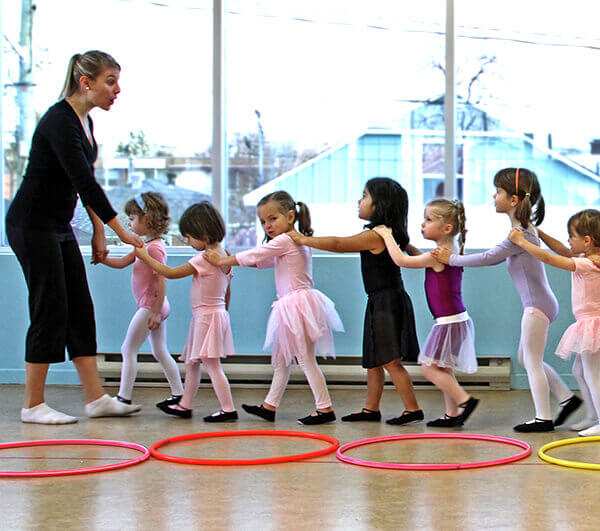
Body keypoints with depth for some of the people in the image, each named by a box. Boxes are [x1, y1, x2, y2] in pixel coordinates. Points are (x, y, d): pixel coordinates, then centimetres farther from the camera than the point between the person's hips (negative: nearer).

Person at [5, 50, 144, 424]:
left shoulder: (85, 121, 9)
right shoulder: (60, 121, -20)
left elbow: (85, 183, 16)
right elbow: (84, 181, -25)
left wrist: (99, 232, 16)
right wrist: (121, 231, -22)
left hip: (59, 227, 9)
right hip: (32, 225, -9)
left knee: (80, 310, 6)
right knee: (51, 310, -6)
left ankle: (97, 399, 9)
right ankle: (33, 405, 3)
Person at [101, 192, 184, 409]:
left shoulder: (154, 248, -18)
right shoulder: (144, 244, 12)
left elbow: (161, 281, -22)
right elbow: (122, 262, 15)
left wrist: (156, 312, -22)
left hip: (150, 306, -10)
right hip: (155, 307, 10)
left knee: (128, 350, -5)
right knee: (160, 352, 14)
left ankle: (124, 397, -3)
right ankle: (178, 394, 17)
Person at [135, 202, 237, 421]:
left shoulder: (204, 259, -19)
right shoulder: (224, 257, 9)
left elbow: (171, 273, -15)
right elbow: (227, 293, 17)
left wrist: (145, 257, -7)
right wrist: (223, 312, 28)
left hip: (206, 315, -10)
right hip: (218, 313, 10)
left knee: (212, 365, -7)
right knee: (191, 363, 18)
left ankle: (228, 409, -7)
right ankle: (184, 405, 27)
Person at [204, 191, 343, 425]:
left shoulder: (284, 241, -14)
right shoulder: (296, 241, 17)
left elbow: (255, 255, -9)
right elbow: (263, 261, 24)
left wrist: (222, 261, 1)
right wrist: (231, 261, 18)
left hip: (296, 304, -11)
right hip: (290, 308, 11)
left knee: (306, 360, -6)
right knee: (281, 359, 15)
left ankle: (325, 408, -2)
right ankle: (269, 406, 22)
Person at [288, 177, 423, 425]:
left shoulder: (375, 236, -17)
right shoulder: (391, 234, 11)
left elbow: (338, 244, -12)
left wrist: (304, 240, -2)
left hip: (387, 303, -10)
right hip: (381, 304, 10)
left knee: (390, 361, -7)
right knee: (374, 361, 15)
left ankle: (412, 409, -2)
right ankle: (371, 408, 22)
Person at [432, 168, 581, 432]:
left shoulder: (520, 234, -20)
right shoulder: (525, 230, 11)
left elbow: (488, 258, -20)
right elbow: (495, 259, 17)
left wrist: (451, 259, -9)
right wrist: (454, 258, 11)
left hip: (537, 306, -10)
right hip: (538, 304, 10)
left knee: (532, 361, -1)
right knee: (527, 359, 19)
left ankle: (543, 418, 6)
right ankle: (567, 398, 24)